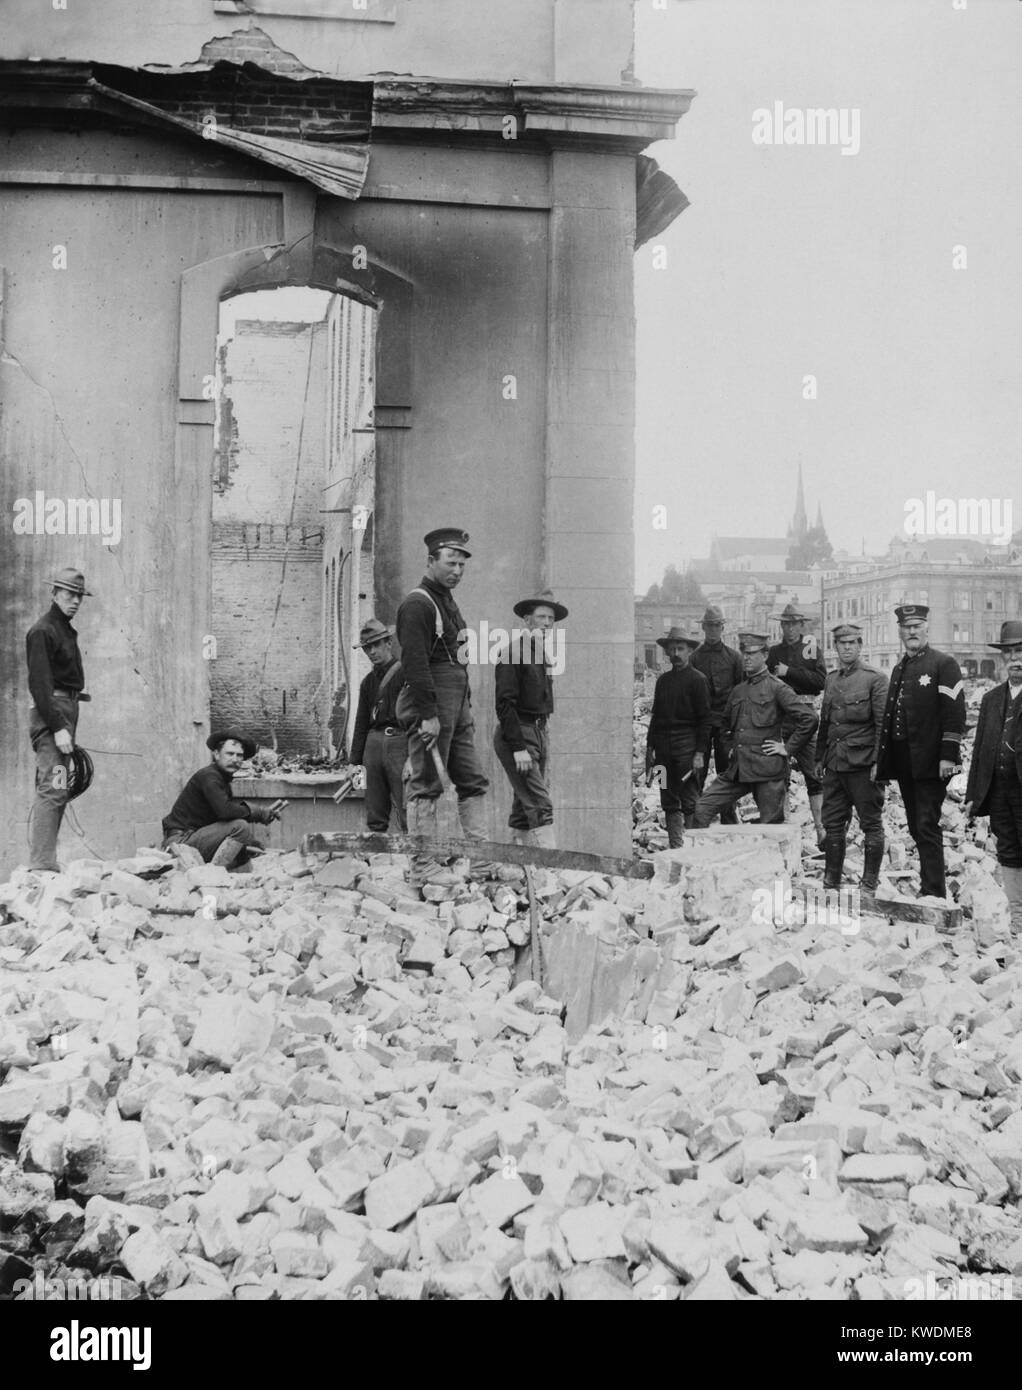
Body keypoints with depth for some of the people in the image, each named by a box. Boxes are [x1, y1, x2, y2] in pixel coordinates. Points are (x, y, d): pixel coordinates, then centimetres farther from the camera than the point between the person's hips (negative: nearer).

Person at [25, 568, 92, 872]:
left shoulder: (66, 631, 20)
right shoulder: (42, 631, -10)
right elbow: (39, 684, -17)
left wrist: (69, 728, 14)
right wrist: (58, 728, -22)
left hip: (66, 715, 10)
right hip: (50, 715, -10)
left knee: (55, 792, 11)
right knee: (52, 790, -16)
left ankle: (43, 863, 15)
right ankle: (42, 865, -19)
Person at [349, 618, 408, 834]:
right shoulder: (368, 681, 19)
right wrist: (355, 761, 16)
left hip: (399, 741, -6)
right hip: (373, 742, 6)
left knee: (406, 813, -10)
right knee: (375, 816, 5)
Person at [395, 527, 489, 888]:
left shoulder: (448, 603, 21)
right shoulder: (416, 604, -10)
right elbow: (415, 663, -19)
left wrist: (466, 707, 18)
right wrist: (428, 714, -23)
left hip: (457, 706, 10)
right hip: (430, 705, -10)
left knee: (473, 782, 9)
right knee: (425, 786, -6)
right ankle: (422, 868, -4)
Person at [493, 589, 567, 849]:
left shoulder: (542, 655, 17)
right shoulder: (514, 653, -11)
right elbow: (505, 703, -17)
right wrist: (518, 747, -21)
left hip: (539, 732, 9)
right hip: (516, 734, -9)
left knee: (523, 808, 10)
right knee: (539, 805, -16)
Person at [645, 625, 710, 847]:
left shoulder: (698, 679, -3)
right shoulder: (663, 680, 15)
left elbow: (704, 718, -6)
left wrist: (700, 752, -12)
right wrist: (650, 747, 12)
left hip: (687, 746, -6)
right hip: (664, 749, 6)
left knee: (690, 802, -5)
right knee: (669, 802, 6)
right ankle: (675, 847, 11)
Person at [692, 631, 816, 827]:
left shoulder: (777, 688, -6)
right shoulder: (738, 690, 15)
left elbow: (808, 719, -11)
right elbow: (726, 722, 35)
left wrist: (788, 749, -9)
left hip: (767, 769, -6)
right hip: (737, 768, 6)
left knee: (770, 825, 0)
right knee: (702, 807, -4)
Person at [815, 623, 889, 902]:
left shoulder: (875, 678, -6)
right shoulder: (831, 679, 14)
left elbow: (883, 723, -10)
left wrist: (879, 761, -15)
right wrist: (821, 759, 18)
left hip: (863, 763, -6)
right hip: (835, 764, 6)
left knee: (871, 824, 1)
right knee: (833, 824, 9)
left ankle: (869, 887, 7)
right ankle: (831, 882, 18)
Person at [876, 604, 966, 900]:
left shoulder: (944, 664, -4)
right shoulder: (899, 670, 18)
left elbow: (955, 712, -11)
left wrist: (948, 756, -18)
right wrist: (883, 761, 15)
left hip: (930, 763, -7)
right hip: (904, 762, 7)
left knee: (927, 828, -10)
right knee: (917, 828, 11)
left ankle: (934, 894, -9)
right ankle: (928, 889, 18)